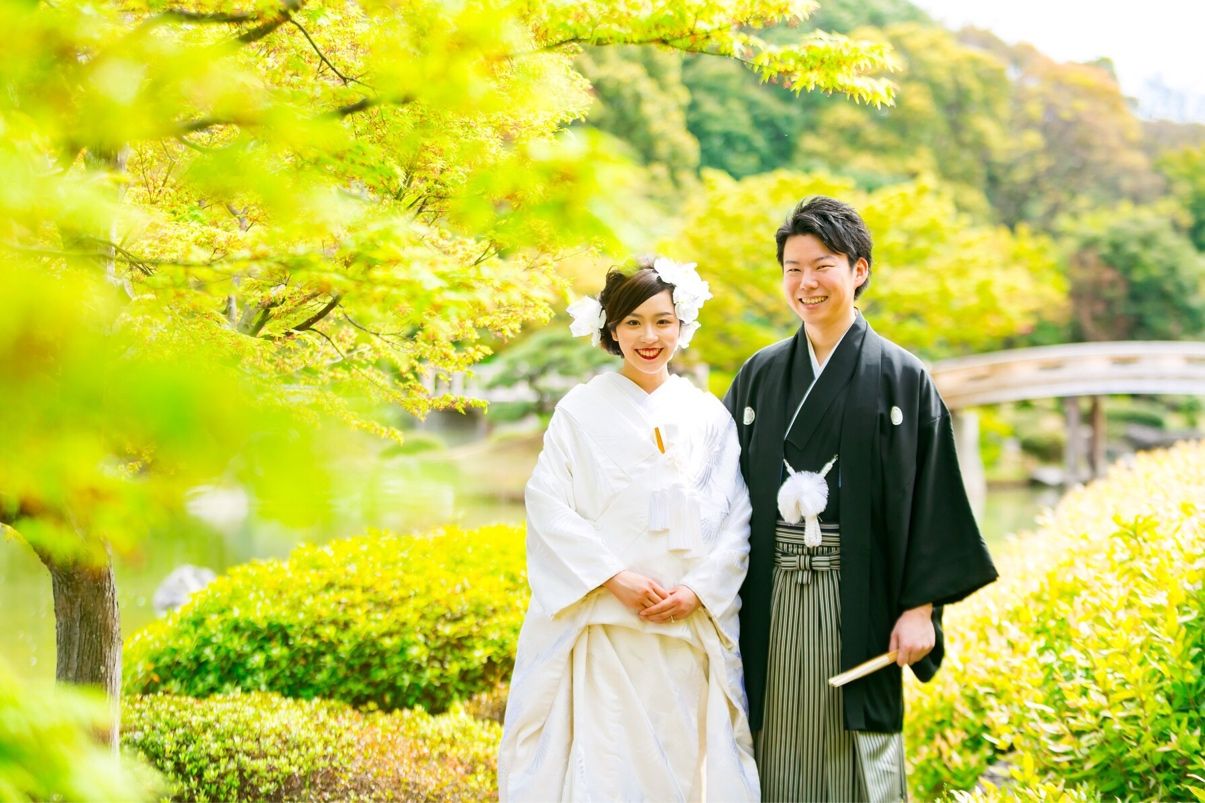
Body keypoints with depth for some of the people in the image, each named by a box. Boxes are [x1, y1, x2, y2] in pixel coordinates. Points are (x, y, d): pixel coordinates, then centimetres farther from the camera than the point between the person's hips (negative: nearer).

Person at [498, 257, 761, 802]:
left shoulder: (709, 416, 8)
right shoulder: (581, 410, 2)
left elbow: (735, 516, 6)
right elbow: (549, 505, -4)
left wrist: (697, 590, -8)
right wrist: (615, 579, -14)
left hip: (690, 629, 2)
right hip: (605, 628, -2)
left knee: (683, 757, 4)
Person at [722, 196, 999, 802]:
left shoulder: (902, 378, 0)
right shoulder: (759, 377, 9)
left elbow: (932, 497, -3)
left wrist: (921, 606, -9)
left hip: (857, 600, -3)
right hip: (769, 603, 3)